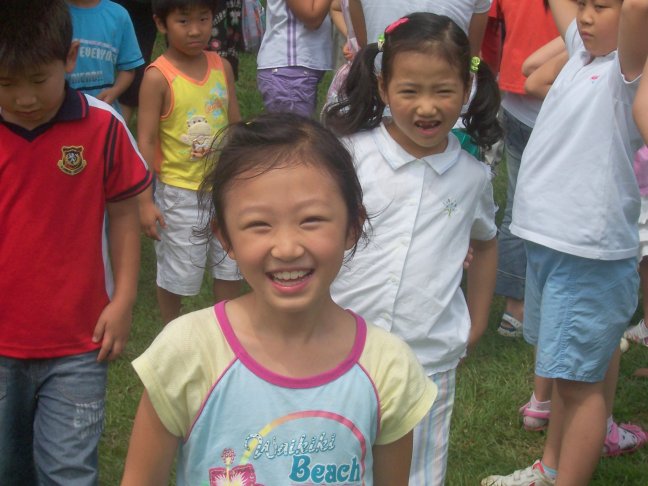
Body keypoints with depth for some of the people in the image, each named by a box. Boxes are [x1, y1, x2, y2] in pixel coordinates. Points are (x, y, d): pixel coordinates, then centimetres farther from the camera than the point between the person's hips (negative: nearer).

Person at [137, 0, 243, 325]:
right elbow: (146, 142, -15)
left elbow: (235, 127, 8)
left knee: (230, 265, 15)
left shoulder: (222, 67, -2)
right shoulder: (158, 77, -16)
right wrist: (145, 201, -17)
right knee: (176, 272, 10)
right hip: (180, 192, -4)